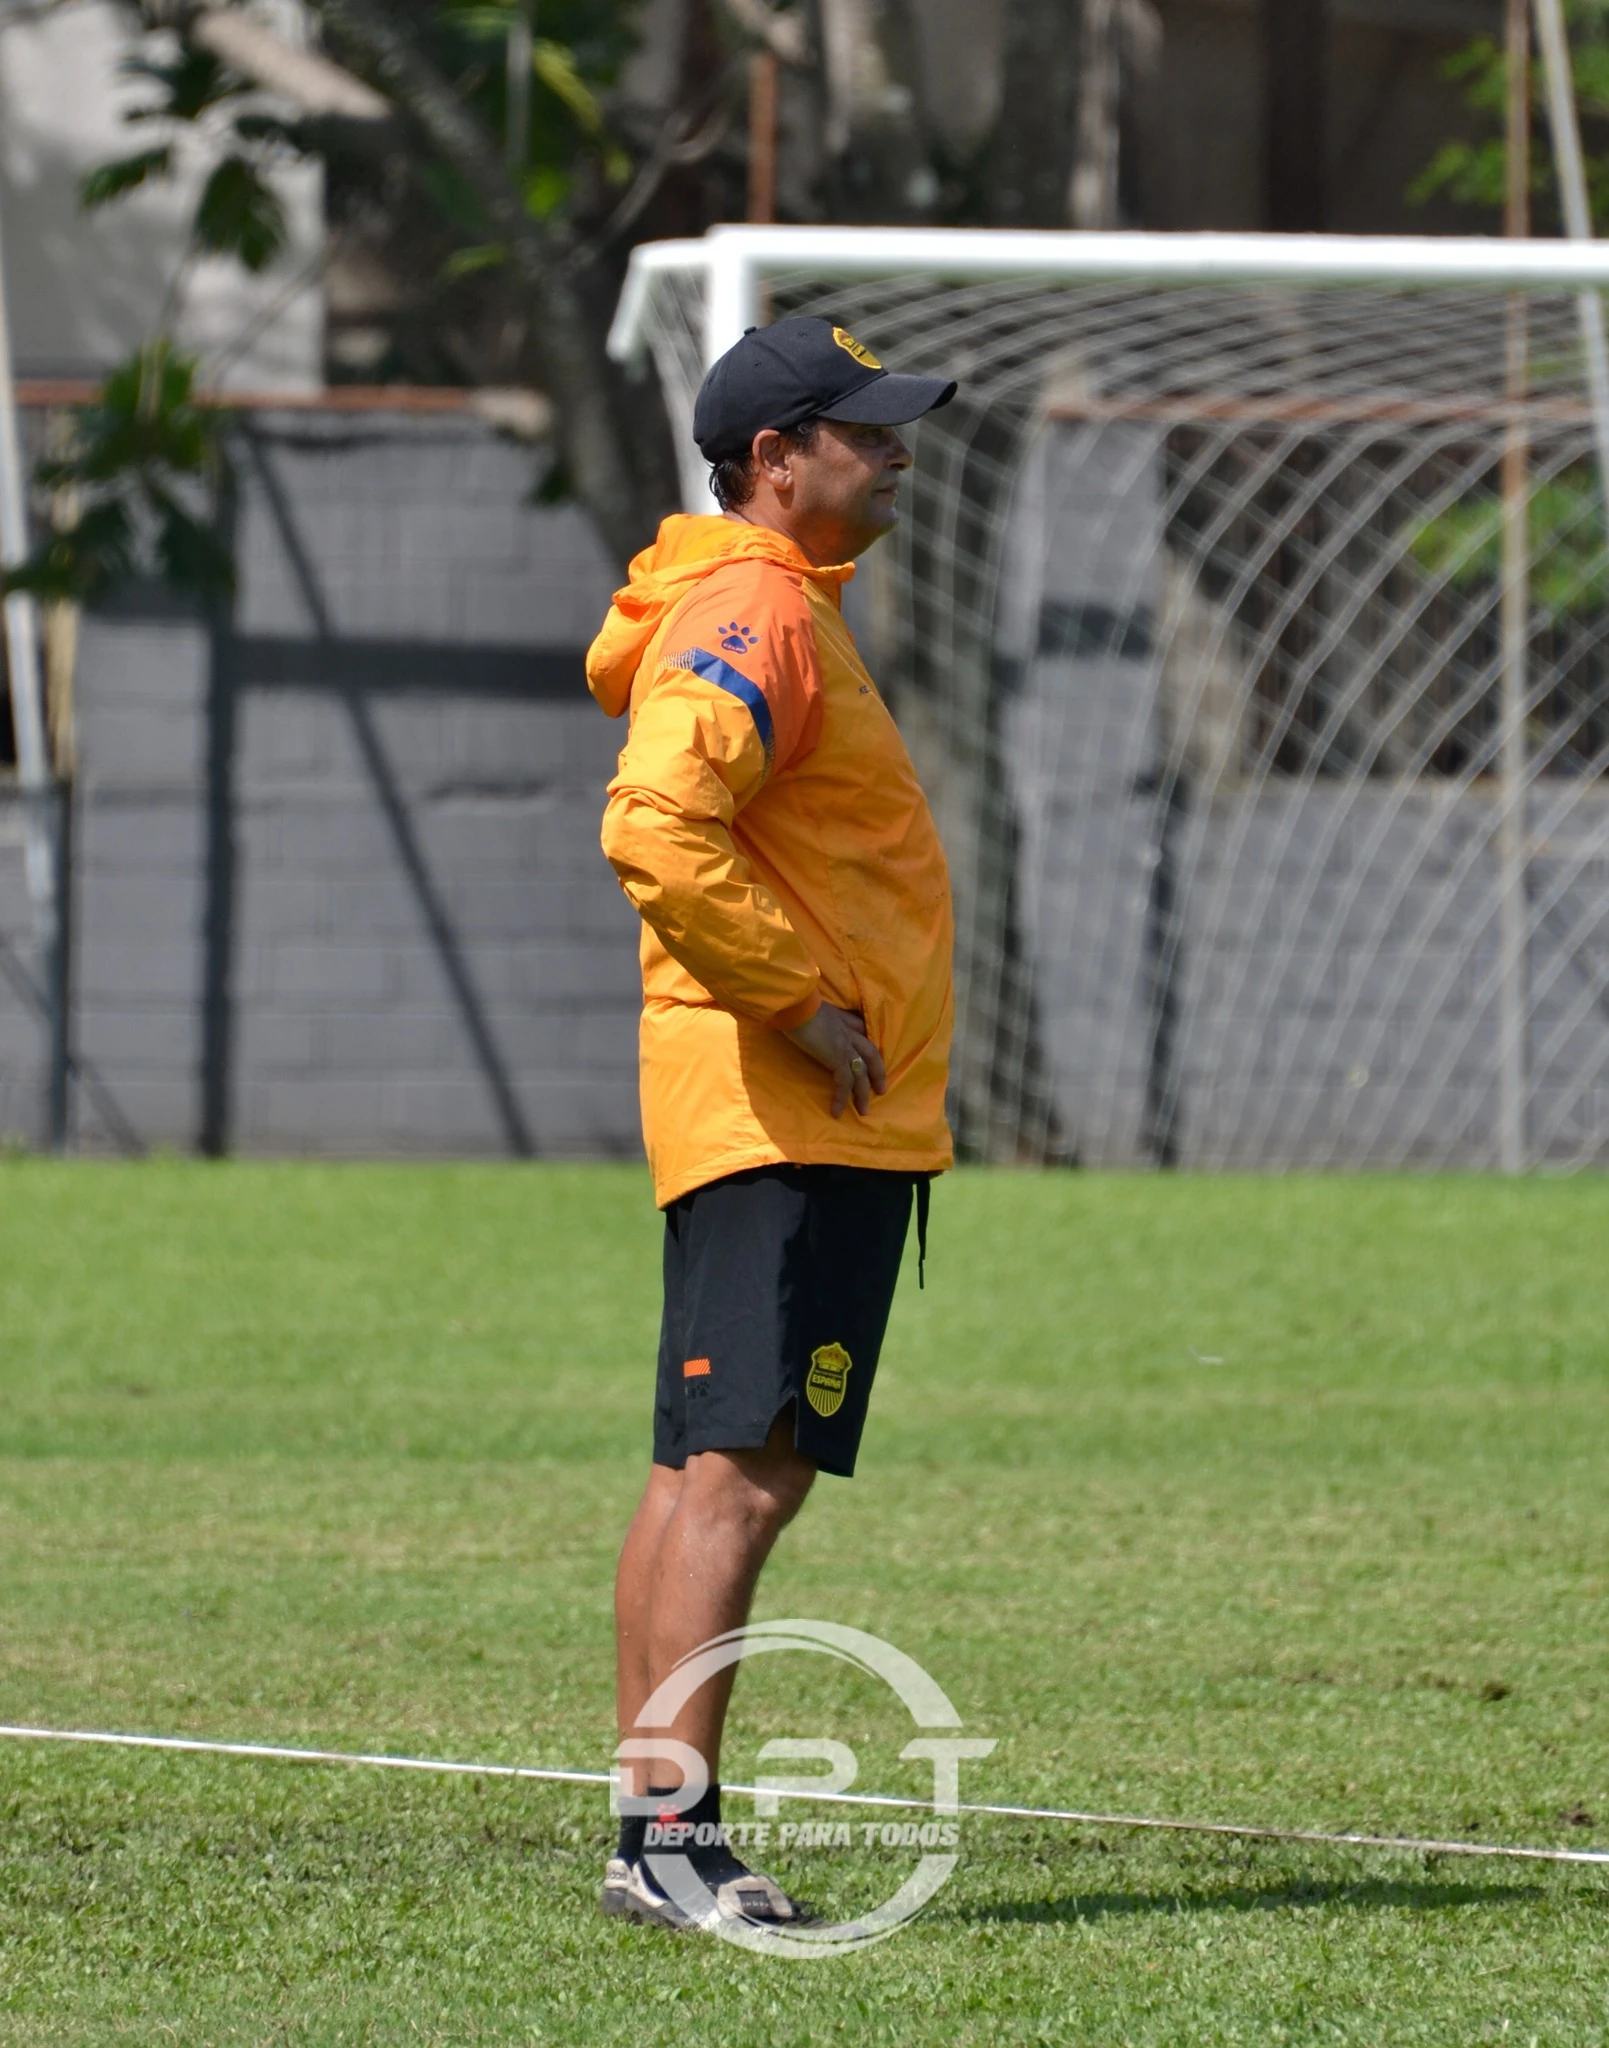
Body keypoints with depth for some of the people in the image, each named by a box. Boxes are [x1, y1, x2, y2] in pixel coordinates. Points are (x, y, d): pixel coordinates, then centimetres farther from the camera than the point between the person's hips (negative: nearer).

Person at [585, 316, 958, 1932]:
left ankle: (653, 1832, 13)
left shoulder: (772, 609, 20)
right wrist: (799, 999, -21)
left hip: (803, 1119, 11)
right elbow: (657, 830, -28)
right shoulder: (752, 616, -14)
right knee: (744, 1469, -14)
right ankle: (671, 1832, -19)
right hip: (792, 1122, -11)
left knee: (709, 1470, 10)